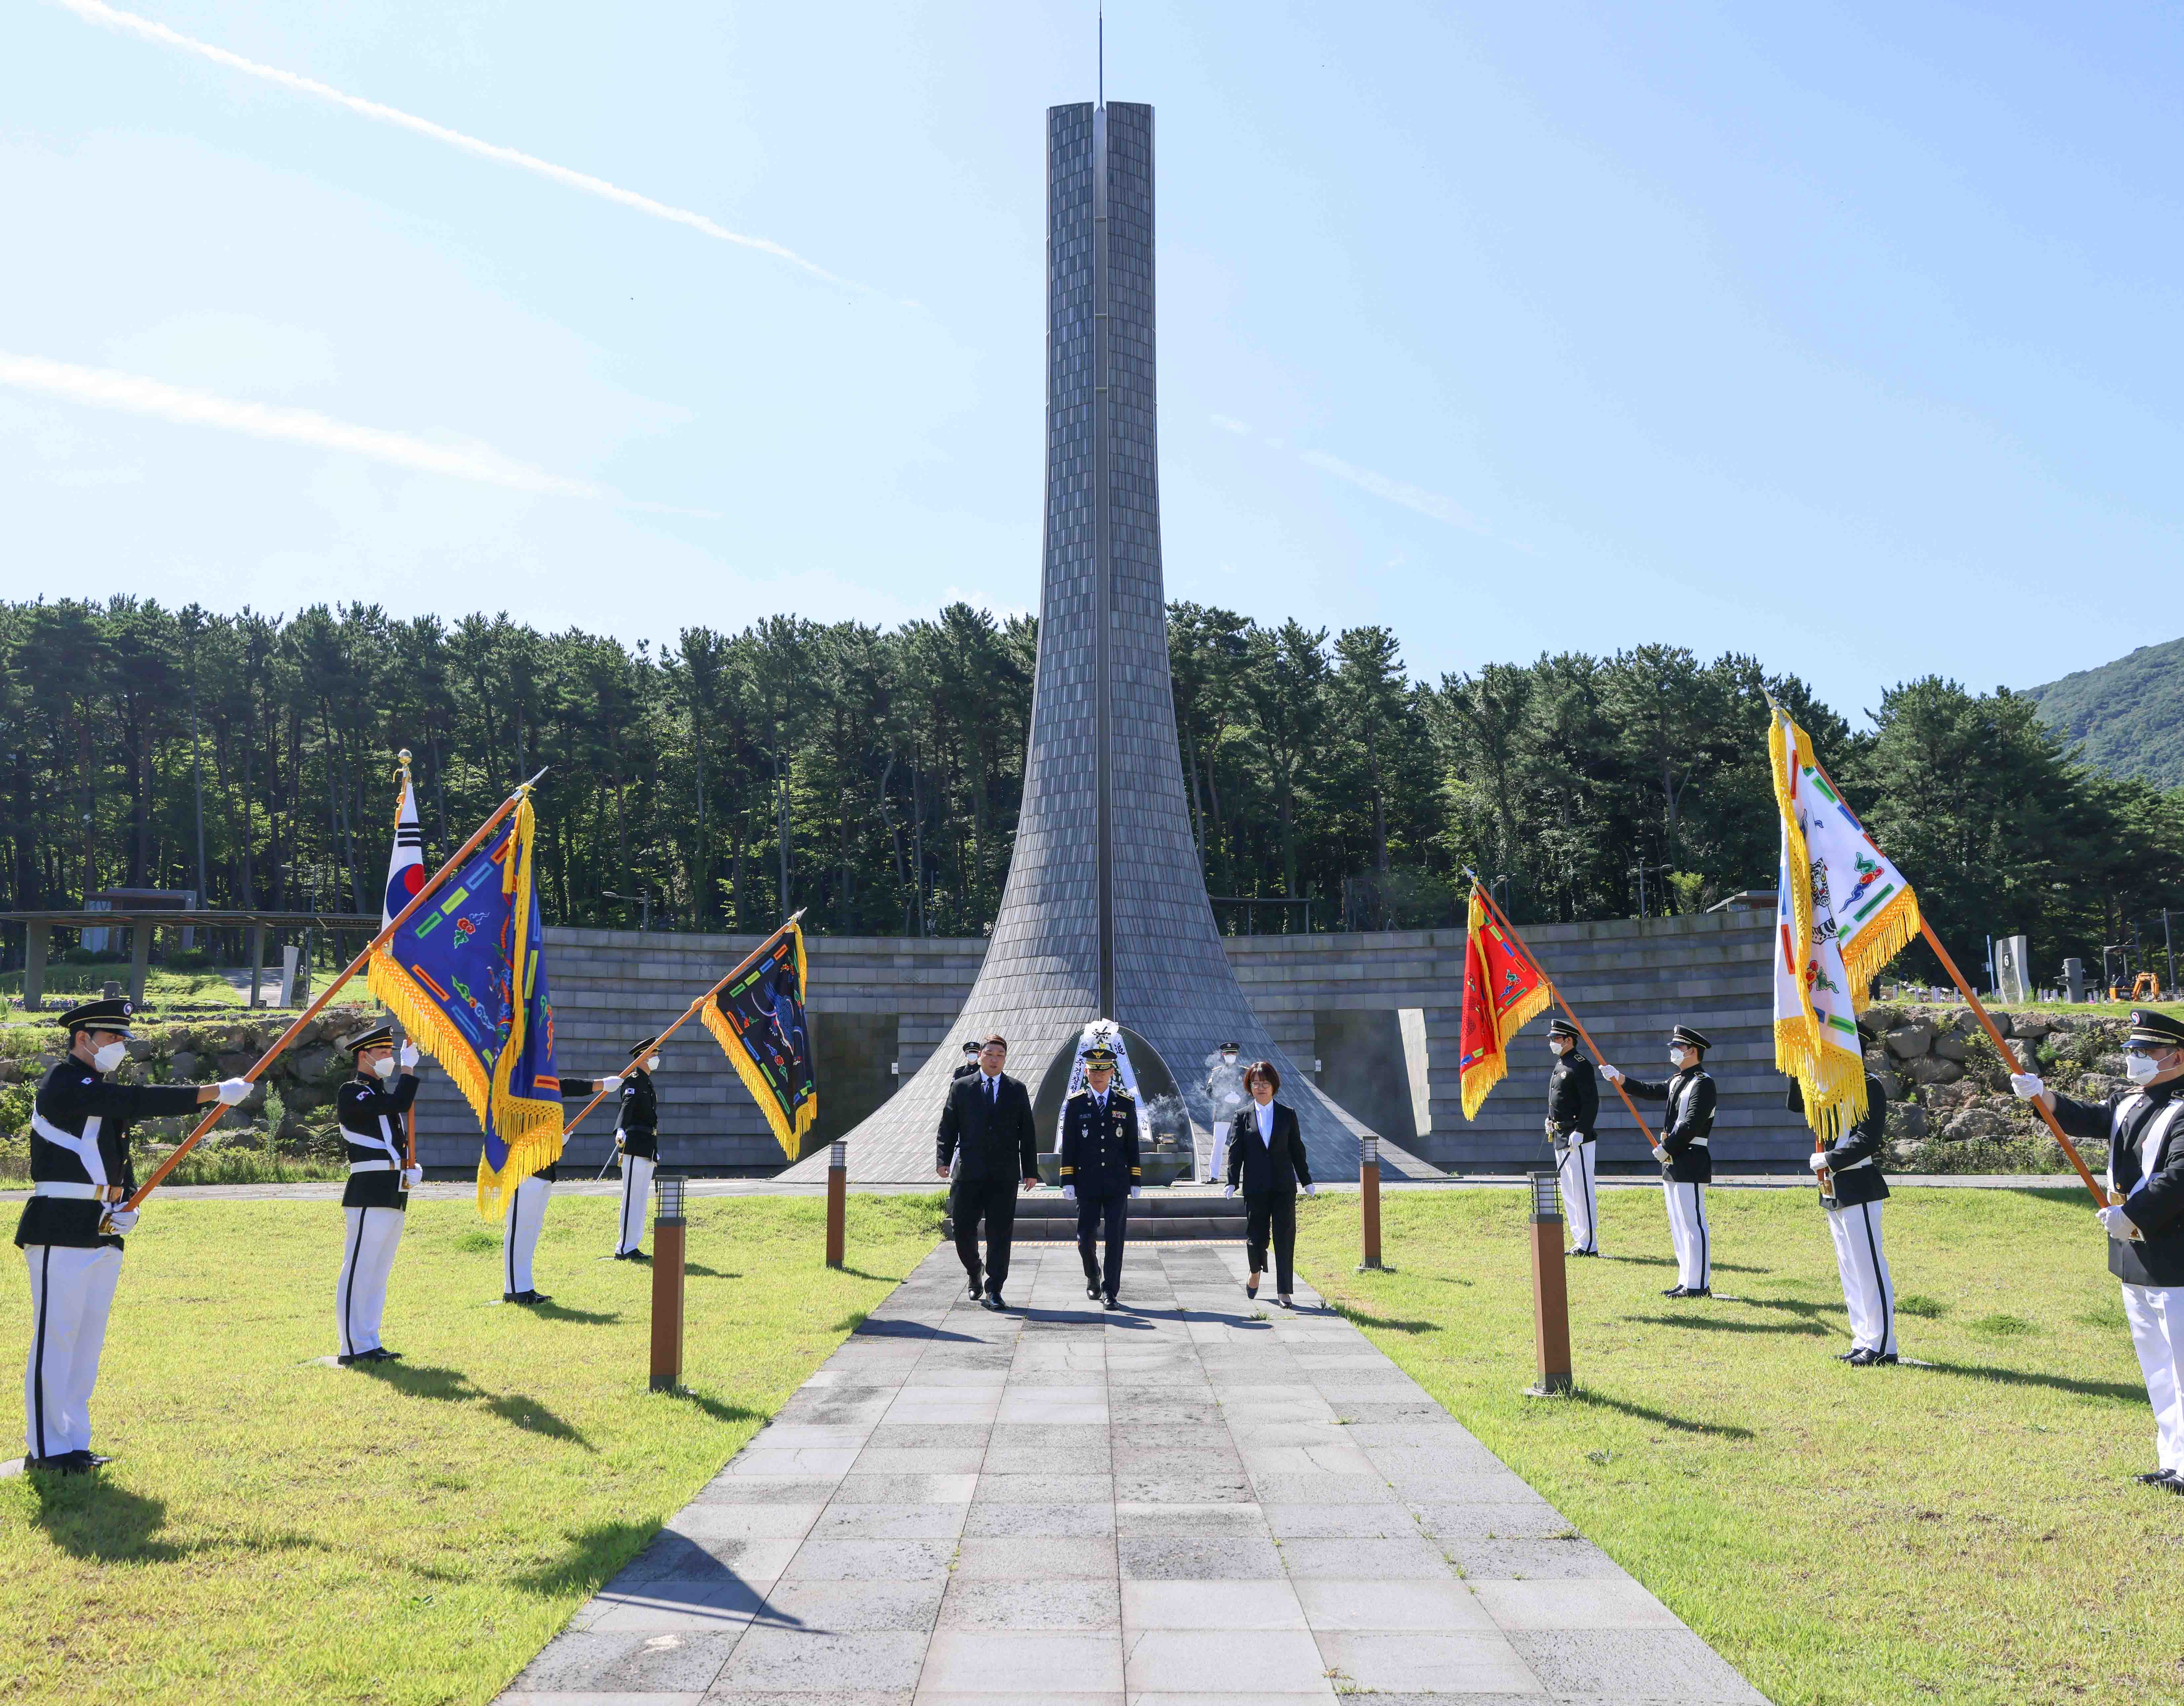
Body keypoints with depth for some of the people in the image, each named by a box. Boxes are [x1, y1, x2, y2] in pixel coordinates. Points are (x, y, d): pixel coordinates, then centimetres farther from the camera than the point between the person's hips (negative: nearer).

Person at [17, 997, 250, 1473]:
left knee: (89, 1338, 10)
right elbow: (138, 1101, -23)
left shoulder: (104, 1093, 19)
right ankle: (46, 1448, 2)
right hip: (61, 1231, -9)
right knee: (55, 1335, -5)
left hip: (103, 1233, 9)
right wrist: (214, 1092, -27)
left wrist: (128, 1207, 6)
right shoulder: (62, 1084, -9)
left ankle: (74, 1443, 16)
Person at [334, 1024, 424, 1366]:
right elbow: (398, 1105, -20)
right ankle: (353, 1348, -3)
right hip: (370, 1194, -9)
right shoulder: (352, 1092, -5)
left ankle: (371, 1344, 16)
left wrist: (411, 1168, 10)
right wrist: (409, 1068, -13)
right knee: (359, 1271, -6)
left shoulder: (381, 1095, 23)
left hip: (394, 1195, 9)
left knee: (379, 1274, 11)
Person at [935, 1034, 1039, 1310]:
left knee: (1000, 1233, -2)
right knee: (963, 1230, 1)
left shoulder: (1017, 1091, 9)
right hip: (969, 1173, 0)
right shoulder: (961, 1088, 7)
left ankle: (993, 1292, 3)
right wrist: (943, 1160, -7)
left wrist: (1031, 1170, 4)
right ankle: (975, 1272, 28)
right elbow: (948, 1127, 6)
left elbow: (1027, 1133, 9)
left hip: (1005, 1175, 0)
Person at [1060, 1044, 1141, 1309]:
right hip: (1087, 1184, 0)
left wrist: (1136, 1181, 2)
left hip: (1118, 1185, 0)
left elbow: (1132, 1145, 6)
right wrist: (1068, 1182, -3)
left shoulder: (1126, 1103, 4)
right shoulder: (1076, 1104, 2)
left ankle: (1111, 1292, 7)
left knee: (1115, 1239, -1)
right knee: (1085, 1237, 3)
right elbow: (1068, 1146, 2)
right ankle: (1093, 1278, 32)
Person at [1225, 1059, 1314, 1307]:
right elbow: (1235, 1152, 3)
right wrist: (1232, 1183, -6)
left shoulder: (1288, 1114, 6)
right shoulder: (1243, 1117, 5)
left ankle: (1284, 1292, 1)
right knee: (1256, 1237, 5)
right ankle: (1256, 1272, 36)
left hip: (1284, 1187, 0)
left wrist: (1306, 1181, 9)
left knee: (1284, 1238, -3)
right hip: (1255, 1187, 0)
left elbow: (1297, 1150, 9)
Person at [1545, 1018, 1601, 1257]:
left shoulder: (1580, 1065, -12)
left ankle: (1589, 1245, -3)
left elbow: (1592, 1102, -18)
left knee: (1583, 1191, -7)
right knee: (1569, 1193, 14)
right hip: (1561, 1138, 10)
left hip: (1577, 1139, -10)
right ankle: (1579, 1242, 20)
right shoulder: (1560, 1065, 17)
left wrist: (1580, 1132, -22)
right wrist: (1551, 1122, 16)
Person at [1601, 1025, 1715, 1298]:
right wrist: (1618, 1078, 20)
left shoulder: (1703, 1084, -13)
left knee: (1693, 1224, -8)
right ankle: (1686, 1282, 19)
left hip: (1691, 1165, -10)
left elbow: (1691, 1125, -20)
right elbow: (1652, 1092, 26)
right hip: (1674, 1164, 10)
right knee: (1679, 1226, 13)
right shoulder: (1679, 1081, 17)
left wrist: (1666, 1148, -15)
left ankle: (1699, 1285, -5)